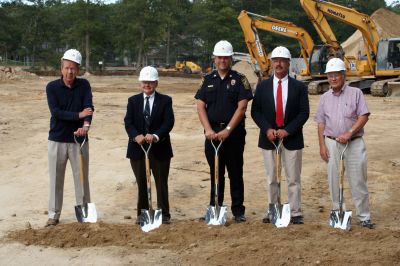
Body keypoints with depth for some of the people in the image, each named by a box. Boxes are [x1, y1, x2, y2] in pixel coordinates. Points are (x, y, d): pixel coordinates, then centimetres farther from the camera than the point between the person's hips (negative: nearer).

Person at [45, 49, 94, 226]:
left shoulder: (84, 85, 0)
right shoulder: (52, 87, -3)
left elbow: (88, 107, -15)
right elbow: (55, 112, -15)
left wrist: (86, 125, -33)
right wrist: (78, 115, -24)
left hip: (79, 139, 1)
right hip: (57, 139, -1)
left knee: (82, 178, 6)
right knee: (56, 179, 6)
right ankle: (54, 215, 15)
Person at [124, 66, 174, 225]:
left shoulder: (165, 100, 1)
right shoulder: (133, 101, 7)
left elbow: (169, 122, -10)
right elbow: (128, 122, -3)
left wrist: (156, 136, -26)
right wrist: (136, 136, -23)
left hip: (159, 148, -2)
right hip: (138, 148, 2)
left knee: (161, 183, 5)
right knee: (141, 183, 10)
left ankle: (164, 214, 14)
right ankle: (142, 213, 20)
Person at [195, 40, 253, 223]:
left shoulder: (239, 80, 0)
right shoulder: (208, 80, 10)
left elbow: (241, 107, -8)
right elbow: (200, 106, 4)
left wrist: (227, 130, -15)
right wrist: (208, 130, -9)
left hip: (234, 132, -3)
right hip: (212, 133, 3)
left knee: (235, 173, 2)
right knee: (216, 173, 9)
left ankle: (238, 211, 9)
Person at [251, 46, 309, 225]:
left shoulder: (299, 87, 2)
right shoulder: (262, 87, 6)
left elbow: (304, 113, -3)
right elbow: (255, 111, 4)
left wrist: (287, 130, -14)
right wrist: (267, 129, -11)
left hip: (292, 139, -2)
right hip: (268, 138, 2)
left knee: (293, 179, 2)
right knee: (271, 179, 8)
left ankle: (295, 213, 8)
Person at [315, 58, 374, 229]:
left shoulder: (355, 93, 1)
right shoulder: (325, 98, 11)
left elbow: (364, 116, -6)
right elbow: (321, 123, 11)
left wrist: (349, 133, -16)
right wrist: (322, 145, 2)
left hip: (354, 143, -3)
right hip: (332, 143, 3)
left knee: (358, 181, -1)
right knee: (334, 181, 6)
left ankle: (364, 217, 6)